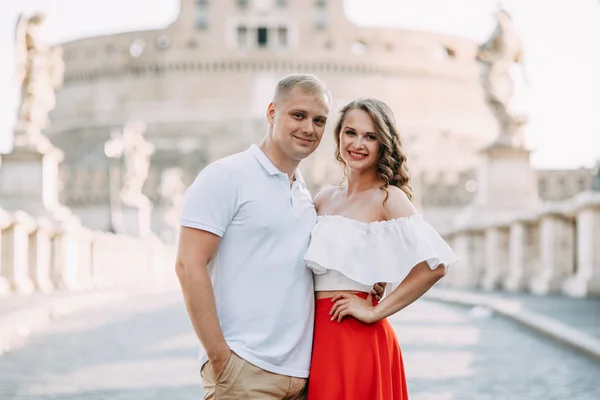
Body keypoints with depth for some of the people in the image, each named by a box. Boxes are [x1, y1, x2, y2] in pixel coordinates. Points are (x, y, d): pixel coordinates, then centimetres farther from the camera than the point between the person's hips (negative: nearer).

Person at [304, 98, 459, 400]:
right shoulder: (324, 199, 12)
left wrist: (376, 311, -14)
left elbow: (434, 265, -18)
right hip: (318, 334, 6)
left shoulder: (388, 198, -8)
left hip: (356, 338, -6)